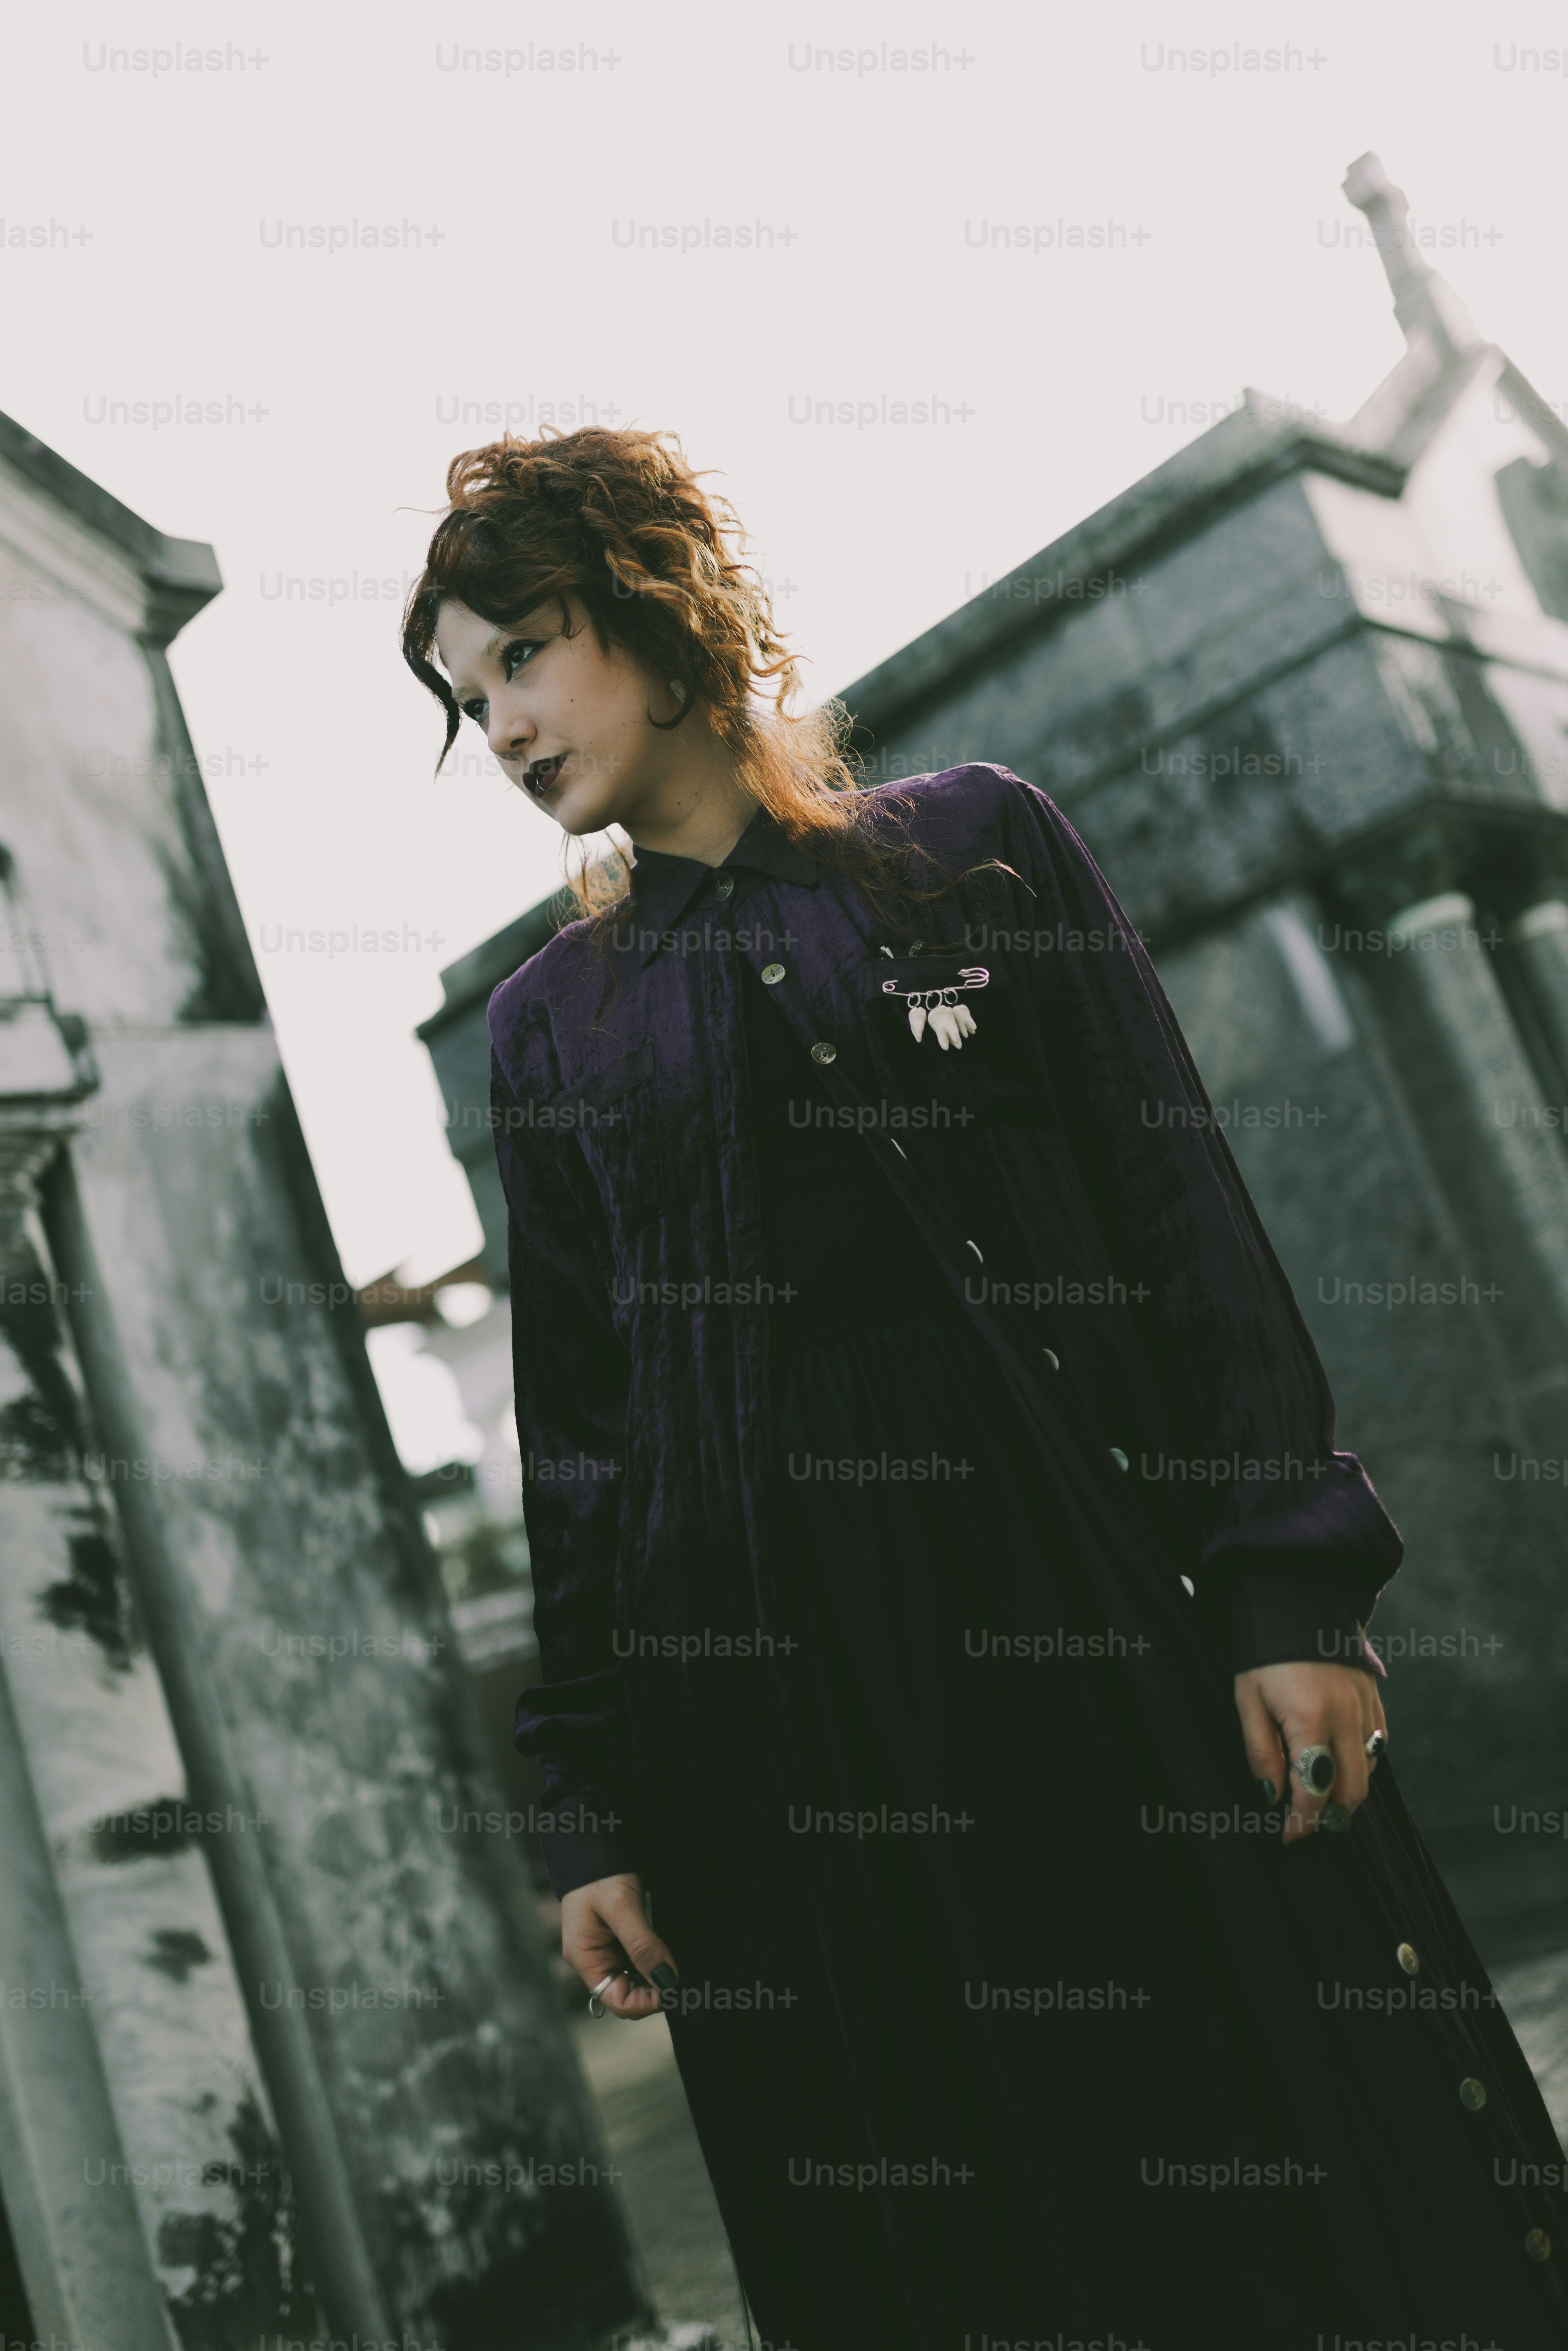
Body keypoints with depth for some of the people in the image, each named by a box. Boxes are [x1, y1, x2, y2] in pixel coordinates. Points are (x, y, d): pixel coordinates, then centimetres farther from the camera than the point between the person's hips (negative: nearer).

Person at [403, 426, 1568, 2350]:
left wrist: (1294, 1590, -7)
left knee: (1307, 2176, 2)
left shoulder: (975, 845, 5)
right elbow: (571, 1433, 10)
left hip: (1099, 1614, -1)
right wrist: (588, 1811, 7)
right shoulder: (550, 1022, 10)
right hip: (763, 1693, 2)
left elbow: (1189, 1220, 1)